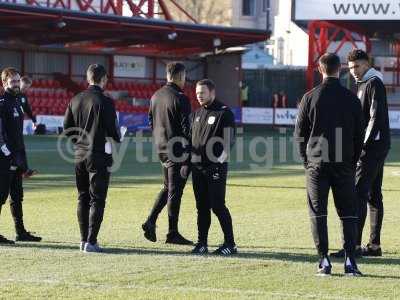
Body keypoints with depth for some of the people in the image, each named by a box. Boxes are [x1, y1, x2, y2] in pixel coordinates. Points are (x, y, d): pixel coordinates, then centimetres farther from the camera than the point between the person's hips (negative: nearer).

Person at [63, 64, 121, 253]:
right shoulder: (105, 102, -13)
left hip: (79, 154, 6)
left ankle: (83, 240, 16)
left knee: (82, 198, 14)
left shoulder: (75, 100, 5)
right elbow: (112, 131, -13)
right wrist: (118, 138, 8)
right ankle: (91, 242, -6)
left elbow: (67, 128, 8)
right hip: (99, 155, -6)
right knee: (97, 200, -1)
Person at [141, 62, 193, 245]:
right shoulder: (180, 98, -15)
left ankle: (151, 221, 7)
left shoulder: (156, 96, 9)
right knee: (175, 190, -2)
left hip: (161, 148, 8)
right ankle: (172, 233, 3)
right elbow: (186, 127, -16)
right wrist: (189, 149, -10)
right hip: (177, 149, -8)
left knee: (168, 187, 20)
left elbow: (151, 121, 15)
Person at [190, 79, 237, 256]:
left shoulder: (224, 113, -5)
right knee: (202, 207, 8)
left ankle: (230, 244, -2)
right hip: (198, 167, 7)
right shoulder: (197, 114, 17)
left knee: (217, 206, -8)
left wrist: (219, 160, -18)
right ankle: (202, 243, 12)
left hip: (216, 167, -7)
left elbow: (229, 141, -10)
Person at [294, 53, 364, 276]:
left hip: (316, 164, -1)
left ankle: (324, 261, -1)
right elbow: (360, 134, 5)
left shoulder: (310, 97, -2)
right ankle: (350, 261, -3)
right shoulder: (351, 99, 1)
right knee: (349, 213, 6)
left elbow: (300, 133, 2)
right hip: (344, 164, 1)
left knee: (318, 213, 4)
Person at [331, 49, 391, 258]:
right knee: (373, 195, 10)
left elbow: (376, 116, -18)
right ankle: (374, 245, 13)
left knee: (358, 193, -15)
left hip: (373, 145, -10)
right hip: (377, 146, 10)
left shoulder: (374, 83, -9)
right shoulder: (364, 84, 21)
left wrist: (364, 143, -20)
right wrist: (362, 144, 15)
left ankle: (354, 245, -19)